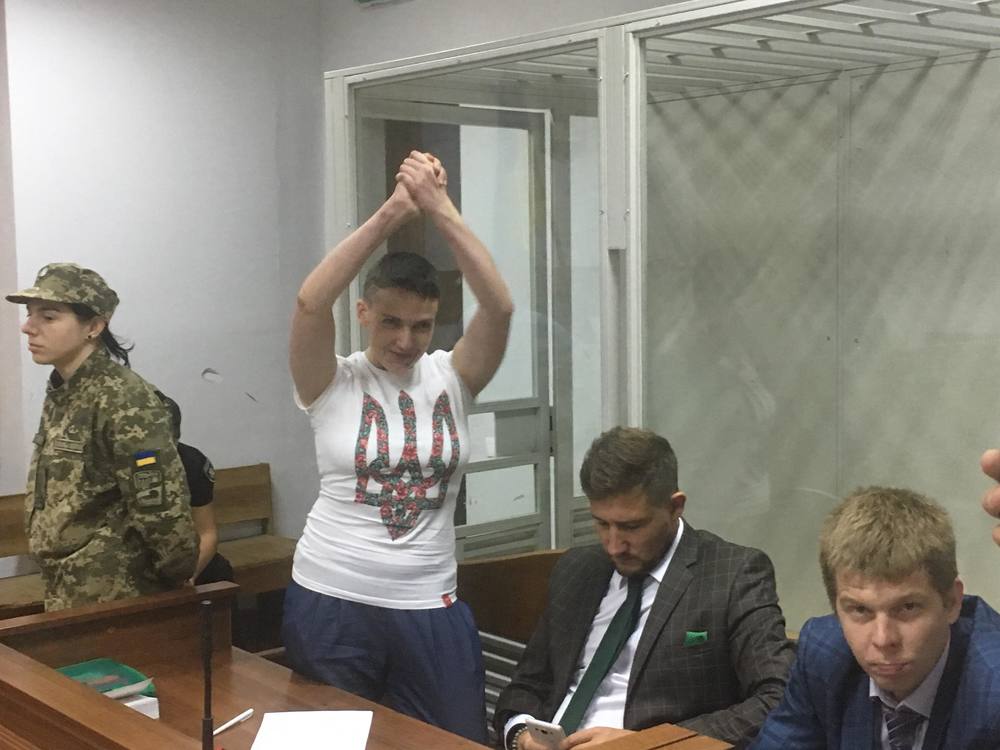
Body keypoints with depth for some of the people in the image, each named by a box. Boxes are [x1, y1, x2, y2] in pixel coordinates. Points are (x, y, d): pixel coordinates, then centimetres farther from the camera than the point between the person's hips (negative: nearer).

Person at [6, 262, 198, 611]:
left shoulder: (124, 399, -19)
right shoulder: (61, 393, 8)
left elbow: (160, 508, -21)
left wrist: (177, 576, -10)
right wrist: (58, 591, 14)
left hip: (114, 599, -8)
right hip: (65, 593, 8)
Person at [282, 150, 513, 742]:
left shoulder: (451, 378, 1)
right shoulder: (334, 383, -3)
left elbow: (499, 307, -15)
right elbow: (311, 304, -21)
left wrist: (441, 208, -21)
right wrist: (393, 212, -24)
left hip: (430, 609, 2)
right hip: (330, 603, -1)